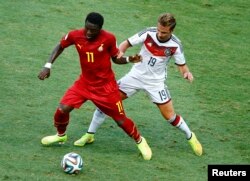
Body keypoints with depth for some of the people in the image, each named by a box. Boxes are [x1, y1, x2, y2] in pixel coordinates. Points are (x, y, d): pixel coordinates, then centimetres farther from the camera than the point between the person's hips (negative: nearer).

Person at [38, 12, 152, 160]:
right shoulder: (75, 36, -16)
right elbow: (60, 47, 4)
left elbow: (116, 58, -5)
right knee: (62, 109, -10)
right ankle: (61, 135, 22)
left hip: (106, 85, -2)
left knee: (121, 119, 0)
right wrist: (48, 66, -5)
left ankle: (140, 141, 28)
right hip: (85, 82, 3)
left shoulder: (109, 38, -21)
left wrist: (129, 59, -25)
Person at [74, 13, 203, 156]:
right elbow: (127, 43, -10)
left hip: (156, 82, -1)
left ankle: (190, 137, 27)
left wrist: (186, 72, -29)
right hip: (136, 75, 1)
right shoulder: (148, 33, -19)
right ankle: (90, 135, 10)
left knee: (170, 116, -3)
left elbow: (181, 65, -5)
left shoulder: (175, 45, -18)